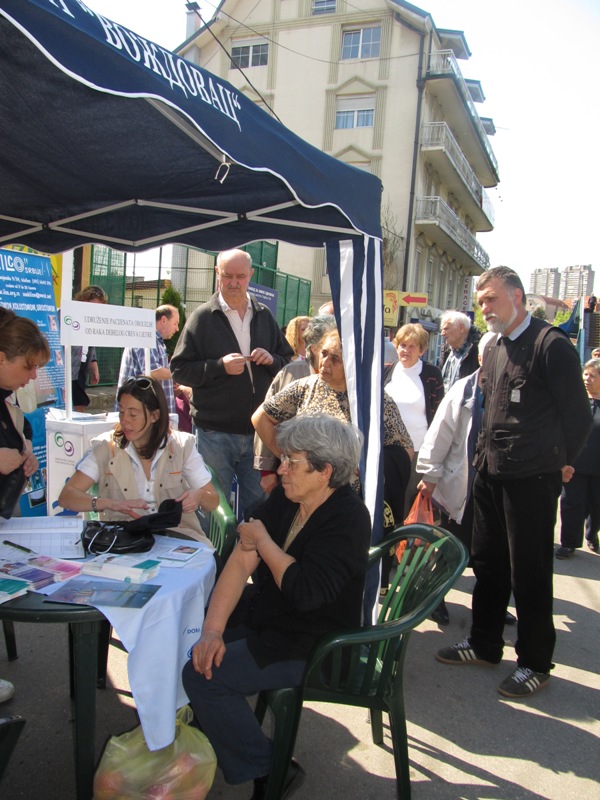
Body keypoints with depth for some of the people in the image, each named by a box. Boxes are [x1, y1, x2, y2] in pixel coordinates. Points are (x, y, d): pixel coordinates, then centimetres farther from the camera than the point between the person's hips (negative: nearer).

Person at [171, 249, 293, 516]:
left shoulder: (264, 316, 8)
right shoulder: (202, 317, -2)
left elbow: (288, 362, 14)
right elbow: (179, 369, -5)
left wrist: (272, 360, -8)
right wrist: (219, 366, -18)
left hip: (258, 430, 3)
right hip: (215, 432, -3)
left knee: (258, 502, 14)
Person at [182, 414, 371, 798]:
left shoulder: (349, 519, -22)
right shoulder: (283, 499, 0)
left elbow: (305, 591, -32)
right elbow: (240, 563, -5)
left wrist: (262, 540, -18)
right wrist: (213, 629, -15)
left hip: (314, 647, -8)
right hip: (264, 616, 8)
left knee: (203, 676, -16)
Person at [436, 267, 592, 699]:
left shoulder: (551, 345, -13)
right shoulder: (494, 350, 13)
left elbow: (578, 415, -10)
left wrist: (557, 462, 0)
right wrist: (486, 454, 14)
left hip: (531, 480, -8)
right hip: (491, 473, 8)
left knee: (529, 572, 4)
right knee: (488, 562, 17)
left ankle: (535, 663, 22)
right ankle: (484, 644, 34)